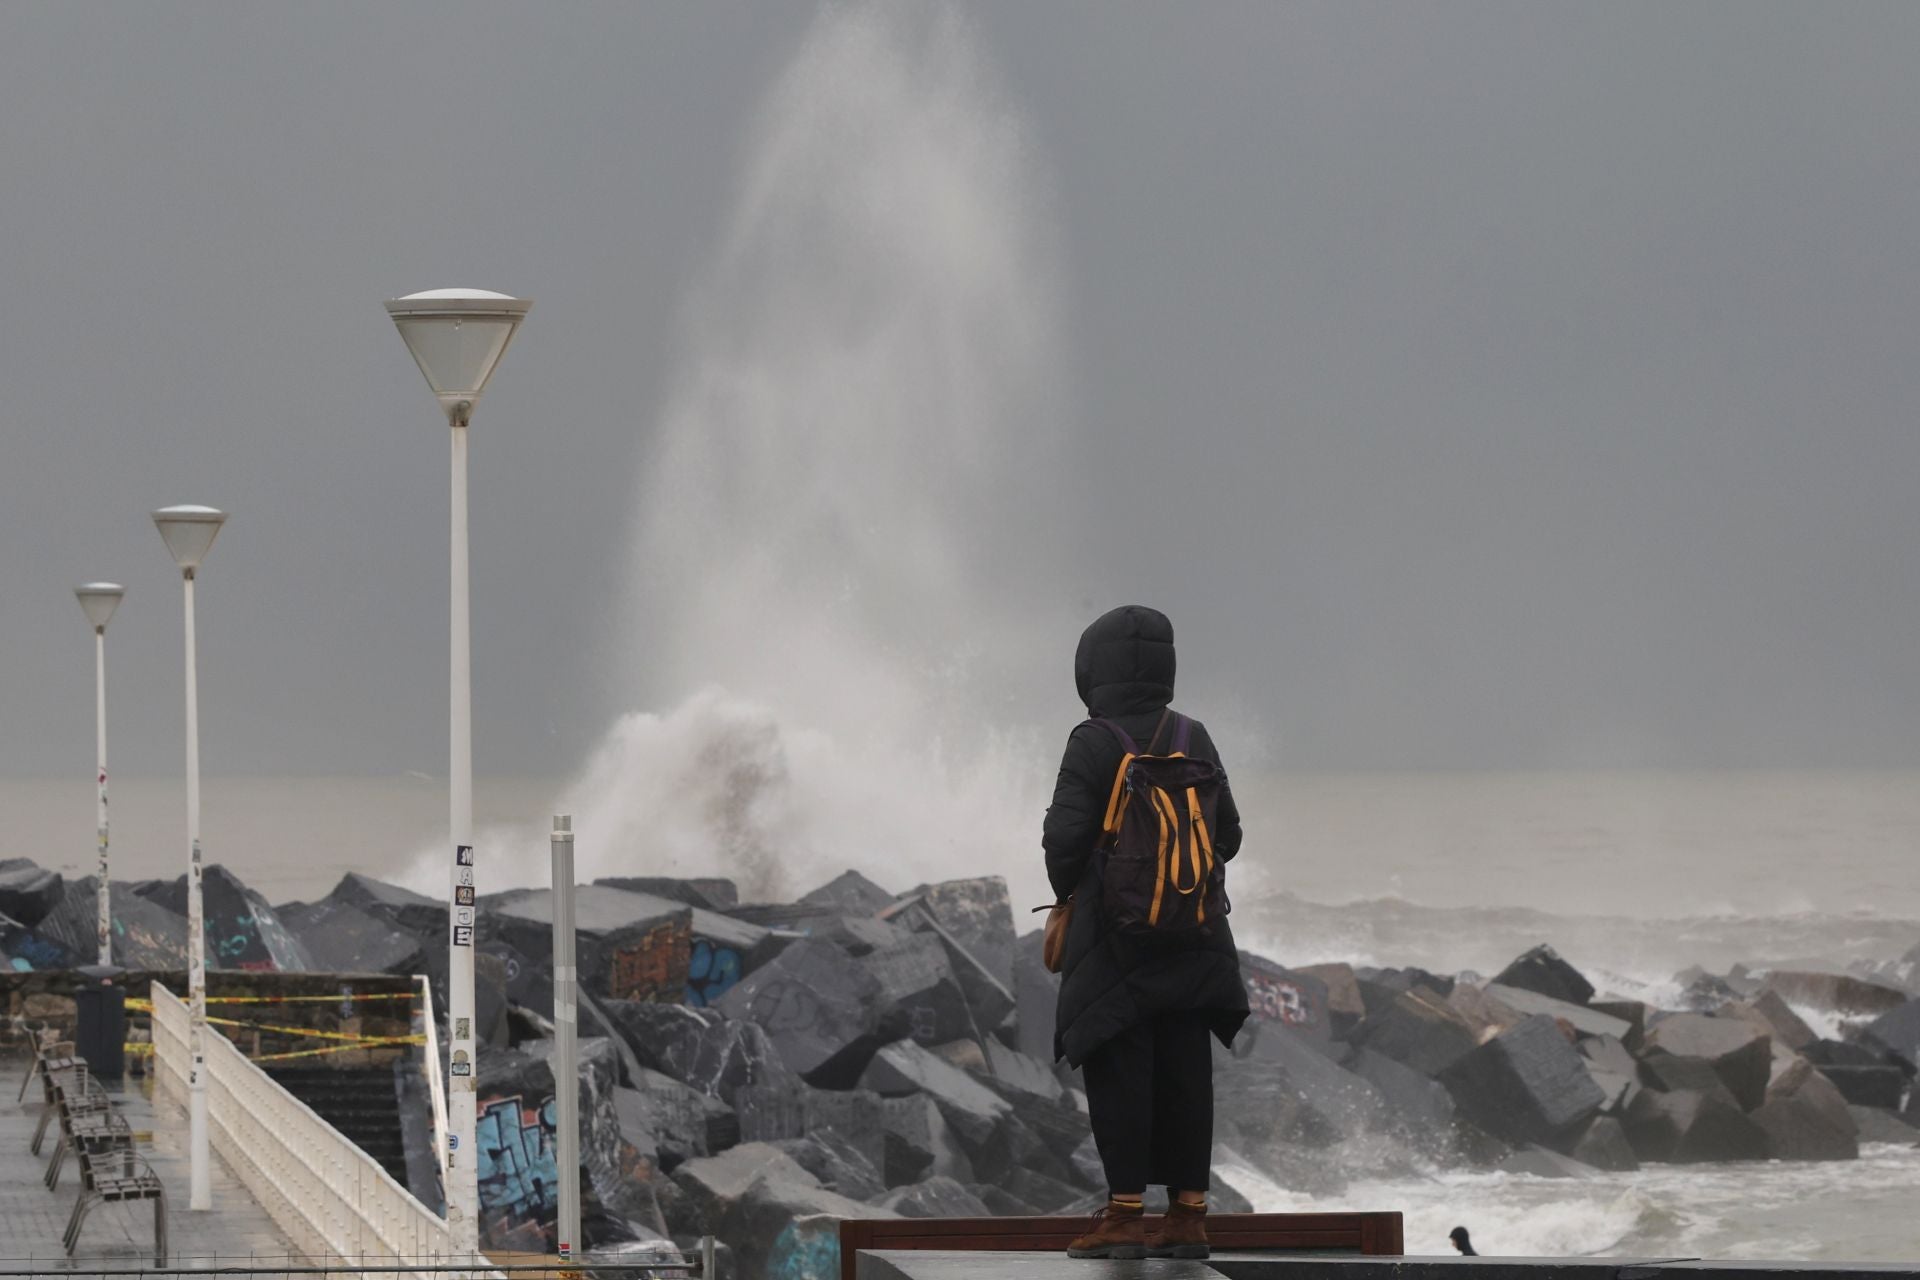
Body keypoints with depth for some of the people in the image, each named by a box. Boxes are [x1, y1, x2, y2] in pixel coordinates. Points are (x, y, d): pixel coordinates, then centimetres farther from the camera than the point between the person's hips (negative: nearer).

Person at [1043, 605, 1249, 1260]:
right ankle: (1188, 1212, 7)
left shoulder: (1093, 744, -12)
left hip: (1116, 938, -5)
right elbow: (1227, 835, 10)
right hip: (1191, 938, 5)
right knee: (1184, 1075, 7)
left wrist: (1068, 890, 4)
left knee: (1118, 1072, -2)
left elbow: (1064, 838, -15)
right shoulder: (1194, 741, 6)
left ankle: (1125, 1212, -4)